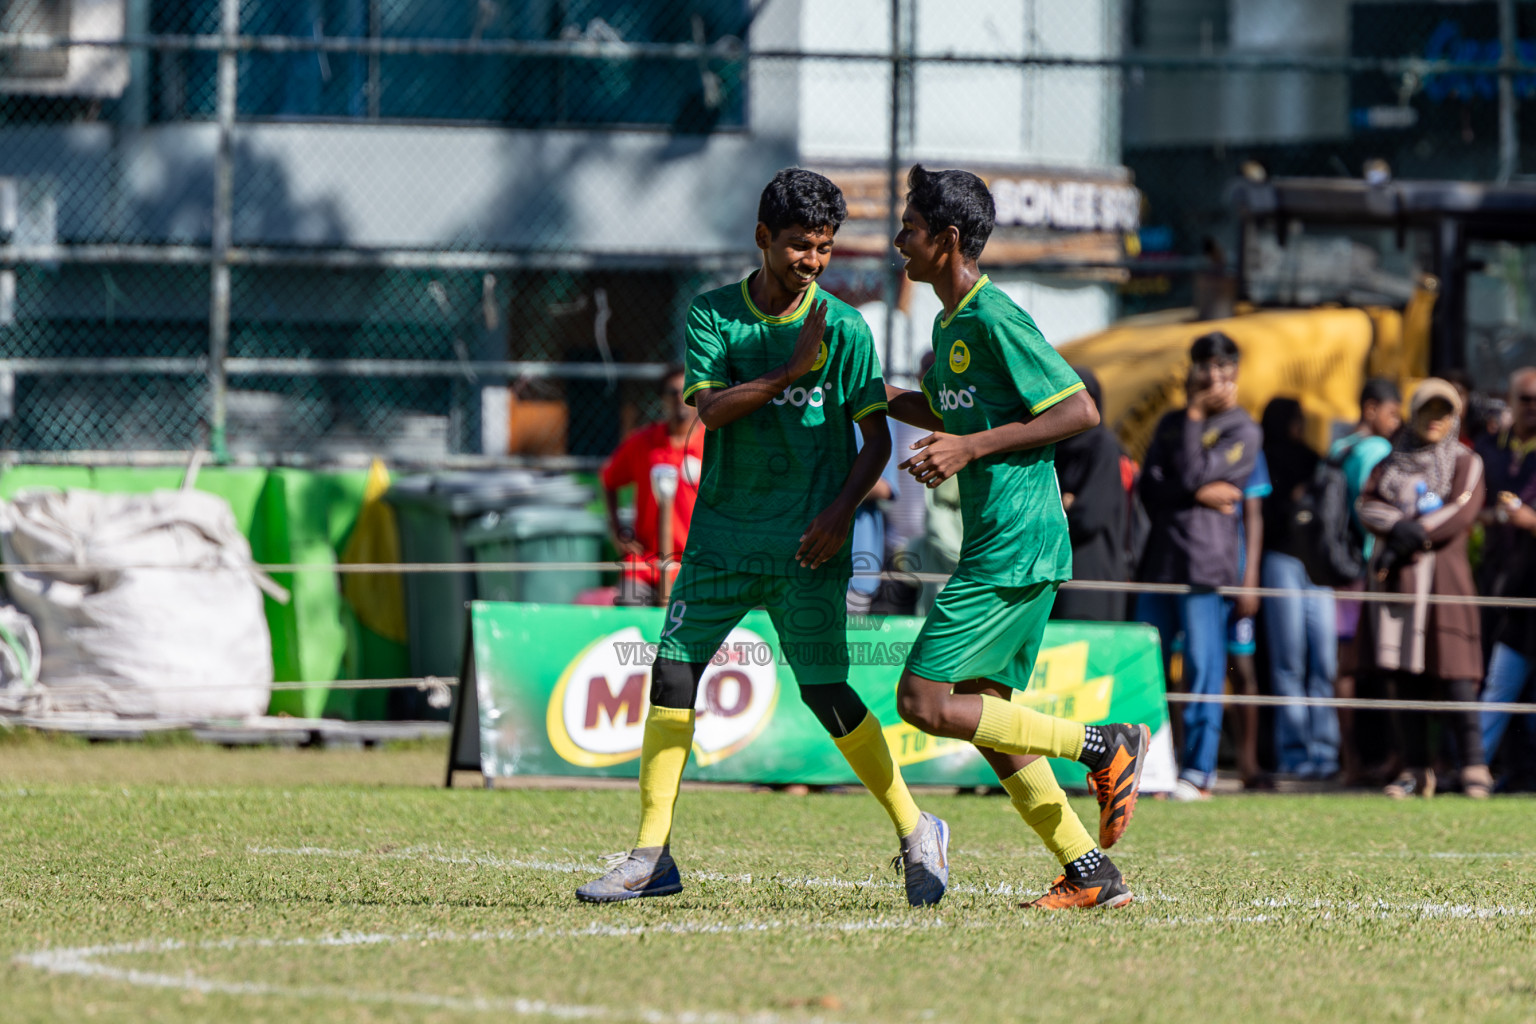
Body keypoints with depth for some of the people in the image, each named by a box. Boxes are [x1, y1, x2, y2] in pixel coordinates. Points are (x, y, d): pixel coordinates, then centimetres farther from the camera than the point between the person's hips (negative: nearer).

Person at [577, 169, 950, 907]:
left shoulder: (844, 328, -2)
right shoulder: (713, 313, 2)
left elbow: (876, 436, 0)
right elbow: (709, 408, -11)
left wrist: (841, 511, -14)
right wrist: (791, 371, -21)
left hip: (805, 545, -3)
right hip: (724, 534, 3)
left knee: (825, 694, -5)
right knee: (673, 673, -3)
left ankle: (915, 833, 11)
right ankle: (652, 856, 3)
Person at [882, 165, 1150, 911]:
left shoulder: (995, 319, -14)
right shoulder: (950, 325, 15)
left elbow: (1079, 411, -17)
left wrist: (970, 448, -19)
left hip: (1015, 546, -10)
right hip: (1000, 544, 10)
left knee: (925, 701, -11)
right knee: (983, 713, 9)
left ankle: (1105, 746, -3)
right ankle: (1090, 873, 11)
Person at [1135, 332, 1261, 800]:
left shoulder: (1242, 431, 2)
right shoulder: (1170, 424, 18)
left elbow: (1193, 473, -10)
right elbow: (1148, 488, 7)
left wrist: (1195, 416, -3)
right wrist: (1199, 494, -8)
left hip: (1206, 563, -5)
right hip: (1160, 559, 5)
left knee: (1203, 666, -5)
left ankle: (1198, 770, -2)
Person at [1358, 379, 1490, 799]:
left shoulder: (1465, 463, 8)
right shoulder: (1391, 463, 18)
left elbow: (1462, 512, -7)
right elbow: (1368, 506, 4)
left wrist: (1412, 536, -13)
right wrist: (1400, 525, -15)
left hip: (1443, 576, -4)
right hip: (1397, 582, 4)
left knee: (1456, 676, -12)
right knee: (1407, 678, 2)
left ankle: (1474, 768, -11)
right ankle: (1416, 771, 5)